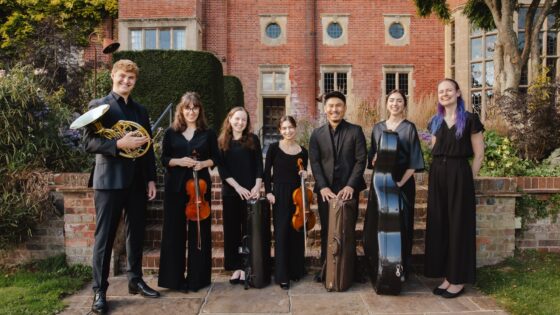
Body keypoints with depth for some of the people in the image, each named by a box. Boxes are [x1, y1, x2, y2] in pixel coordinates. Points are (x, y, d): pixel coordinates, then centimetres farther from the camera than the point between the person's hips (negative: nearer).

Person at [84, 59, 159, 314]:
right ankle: (99, 291, 11)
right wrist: (119, 144, -23)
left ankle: (135, 280, 27)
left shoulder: (140, 110, 15)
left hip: (137, 181, 5)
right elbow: (89, 143, -9)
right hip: (109, 180, -5)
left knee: (136, 234, 13)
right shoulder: (99, 105, -1)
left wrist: (151, 178, 7)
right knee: (104, 236, 1)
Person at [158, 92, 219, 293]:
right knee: (175, 231, 2)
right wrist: (178, 161, -14)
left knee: (199, 231, 3)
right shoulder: (171, 132, 5)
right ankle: (174, 278, 13)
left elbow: (216, 158, 8)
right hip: (175, 186, 0)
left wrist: (204, 163, -12)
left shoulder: (208, 133, 6)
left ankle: (197, 278, 14)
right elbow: (164, 159, 5)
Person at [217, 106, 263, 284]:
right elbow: (222, 168, -2)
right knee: (232, 230, 5)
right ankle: (236, 267, 15)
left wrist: (257, 186, -14)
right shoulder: (222, 141, 5)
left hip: (250, 191, -1)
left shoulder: (253, 139, 4)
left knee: (249, 229, 2)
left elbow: (259, 164, 0)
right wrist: (237, 186, -12)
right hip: (230, 191, 1)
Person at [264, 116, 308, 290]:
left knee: (297, 232, 9)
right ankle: (282, 275, 5)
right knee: (281, 233, -2)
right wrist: (268, 192, -8)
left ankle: (296, 270, 24)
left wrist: (304, 174, -7)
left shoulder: (302, 151, 5)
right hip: (280, 194, -3)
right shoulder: (274, 147, -3)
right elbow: (267, 171, -1)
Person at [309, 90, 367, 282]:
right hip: (325, 190, 2)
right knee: (327, 231, 7)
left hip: (348, 190, -1)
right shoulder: (317, 134, 8)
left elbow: (361, 160, -3)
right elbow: (314, 163, 1)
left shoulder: (355, 131, 3)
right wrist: (322, 187, -12)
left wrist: (350, 185, -13)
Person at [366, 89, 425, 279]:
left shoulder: (409, 128, 1)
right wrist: (374, 159, -7)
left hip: (402, 182, -3)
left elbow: (414, 161, -5)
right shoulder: (378, 128, 12)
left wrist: (401, 182, -15)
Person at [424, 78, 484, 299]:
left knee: (458, 225, 1)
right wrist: (438, 171, 10)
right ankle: (446, 276, 19)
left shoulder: (470, 119, -4)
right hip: (438, 175, 6)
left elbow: (479, 155, -3)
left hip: (459, 175, -5)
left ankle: (459, 280, 11)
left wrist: (468, 178, -4)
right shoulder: (435, 121, 11)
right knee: (439, 224, 7)